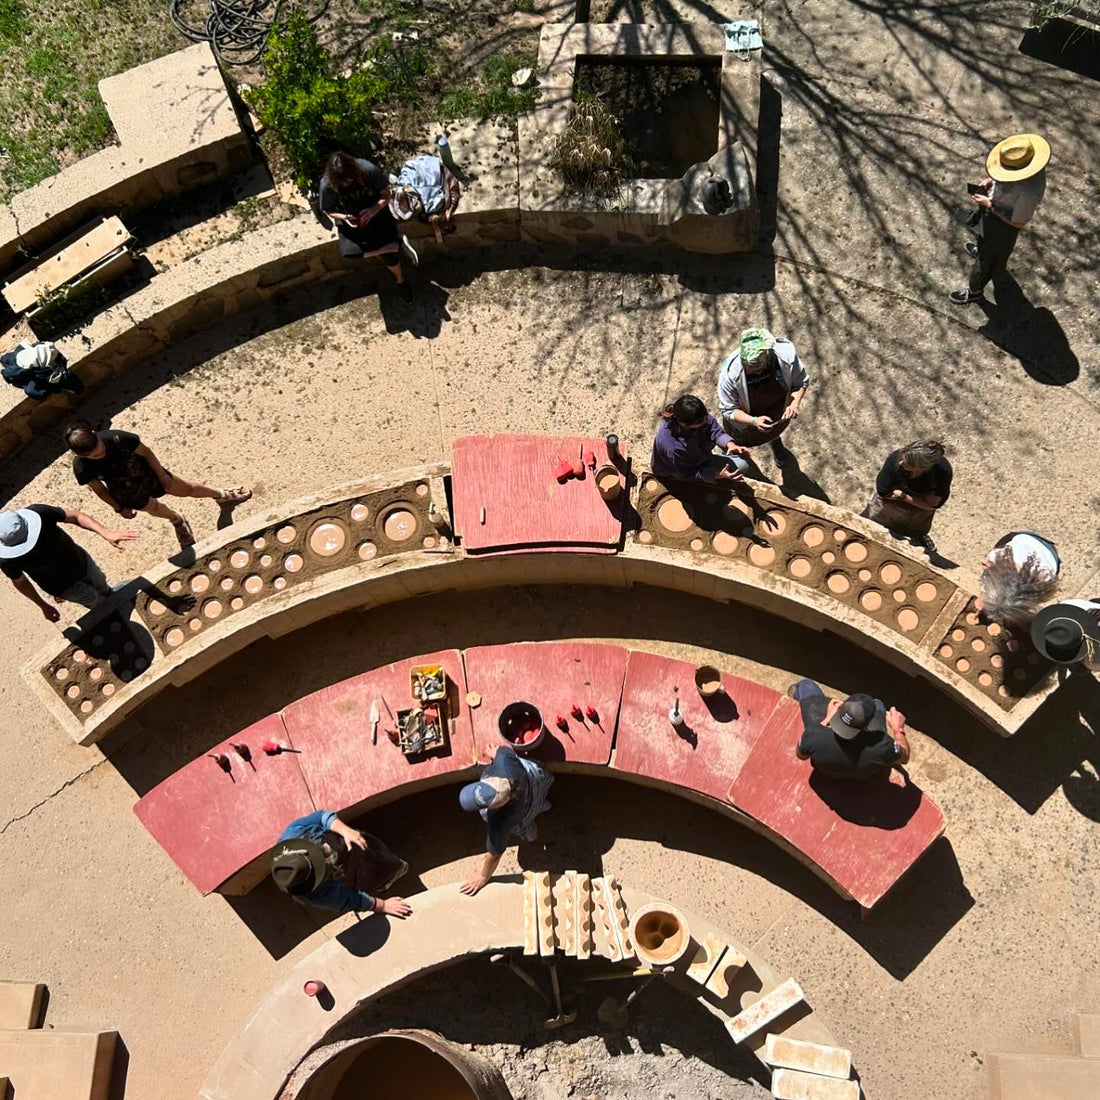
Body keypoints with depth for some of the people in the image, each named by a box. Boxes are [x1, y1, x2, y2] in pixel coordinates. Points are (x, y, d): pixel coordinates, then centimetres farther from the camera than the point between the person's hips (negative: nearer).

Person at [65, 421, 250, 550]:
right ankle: (178, 521, 62)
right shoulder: (82, 467, -34)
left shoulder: (118, 439, -38)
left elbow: (145, 452, -20)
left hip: (146, 472, -1)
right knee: (155, 509, 27)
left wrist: (162, 476, -9)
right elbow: (98, 488, -14)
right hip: (128, 493, 1)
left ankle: (223, 495, 44)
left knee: (186, 489, 17)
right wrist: (119, 508, -1)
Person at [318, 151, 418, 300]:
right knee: (348, 252, -29)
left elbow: (386, 195, -11)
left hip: (376, 213, 0)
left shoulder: (368, 170, -24)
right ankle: (398, 245, -17)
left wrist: (374, 210, -31)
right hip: (350, 221, 1)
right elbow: (329, 210, -4)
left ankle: (400, 280, 21)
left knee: (389, 255, -16)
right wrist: (344, 217, -25)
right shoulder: (327, 185, -21)